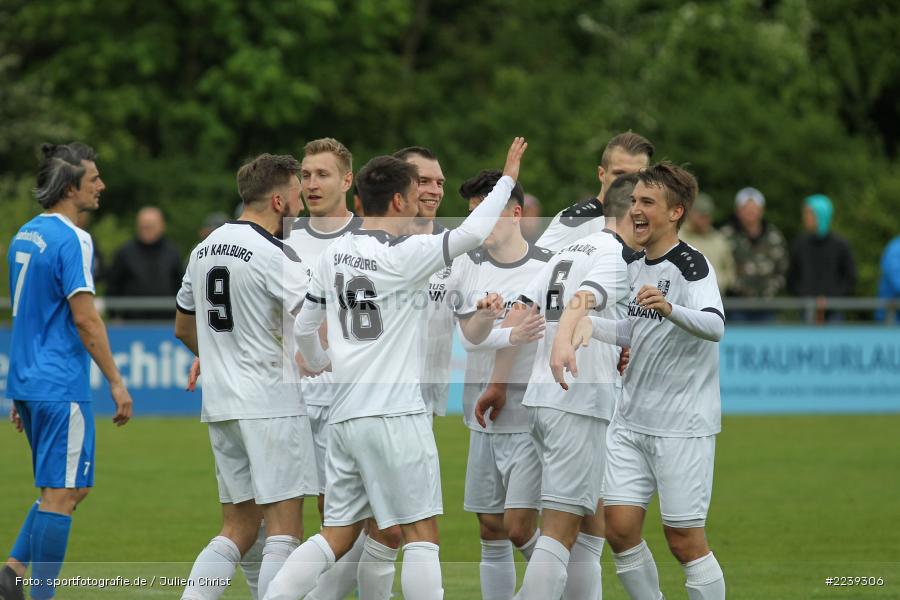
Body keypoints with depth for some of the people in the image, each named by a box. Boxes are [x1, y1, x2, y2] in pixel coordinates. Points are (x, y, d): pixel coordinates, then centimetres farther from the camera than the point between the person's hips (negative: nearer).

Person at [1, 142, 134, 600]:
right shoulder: (71, 240, -14)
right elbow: (84, 318, -18)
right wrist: (116, 383, -13)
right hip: (61, 387, -9)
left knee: (69, 489, 17)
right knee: (62, 493, -4)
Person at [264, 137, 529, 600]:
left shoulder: (334, 255, 10)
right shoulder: (400, 256, -11)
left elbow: (303, 328, 19)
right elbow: (472, 233, -17)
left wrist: (317, 364, 40)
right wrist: (507, 179, -2)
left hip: (345, 417, 7)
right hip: (394, 416, -7)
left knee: (337, 536, 11)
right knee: (421, 534, -1)